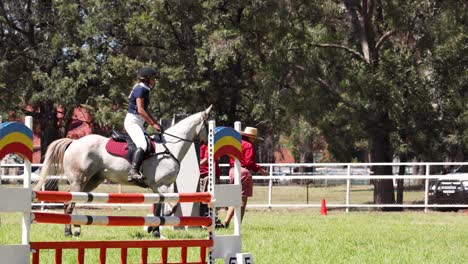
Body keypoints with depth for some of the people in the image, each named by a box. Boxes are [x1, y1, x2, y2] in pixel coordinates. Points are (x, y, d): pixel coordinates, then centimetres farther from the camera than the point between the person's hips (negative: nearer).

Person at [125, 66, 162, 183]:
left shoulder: (144, 90, 17)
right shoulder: (140, 89, -12)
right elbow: (140, 110, -20)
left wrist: (155, 122, 13)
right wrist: (153, 124, -18)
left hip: (139, 123, 10)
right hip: (132, 121, -10)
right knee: (142, 145, -28)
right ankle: (133, 171, -39)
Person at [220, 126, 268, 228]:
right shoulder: (248, 145, -9)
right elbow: (249, 162, -17)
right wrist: (259, 169, -8)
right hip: (243, 171, -8)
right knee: (242, 200, -3)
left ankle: (226, 221, 5)